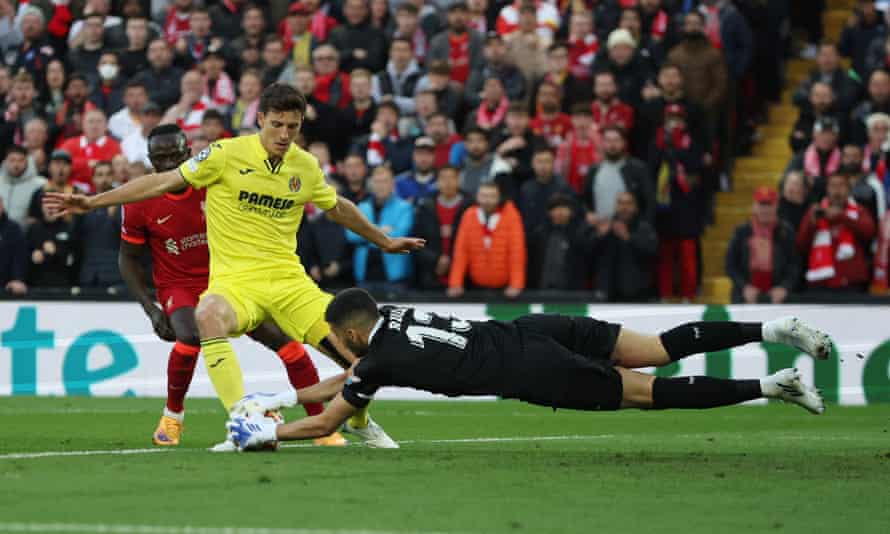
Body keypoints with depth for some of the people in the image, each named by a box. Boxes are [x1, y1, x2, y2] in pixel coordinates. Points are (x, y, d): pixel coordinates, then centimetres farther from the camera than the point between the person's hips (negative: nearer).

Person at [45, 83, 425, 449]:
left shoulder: (306, 167, 6)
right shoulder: (227, 154, -6)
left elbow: (338, 208, 26)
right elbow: (162, 182, -1)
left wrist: (385, 241, 37)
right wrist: (92, 202, -4)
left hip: (288, 279, 3)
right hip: (234, 279, -3)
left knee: (359, 357, -7)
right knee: (208, 315, -40)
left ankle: (359, 421, 29)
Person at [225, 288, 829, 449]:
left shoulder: (380, 358, -4)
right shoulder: (394, 313, 18)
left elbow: (326, 422, 5)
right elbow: (350, 381, 33)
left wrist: (265, 433, 16)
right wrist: (285, 396, 31)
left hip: (528, 370, -7)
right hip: (537, 329, 7)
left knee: (651, 392, -7)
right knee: (662, 350, 6)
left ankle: (771, 386, -14)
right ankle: (773, 330, -4)